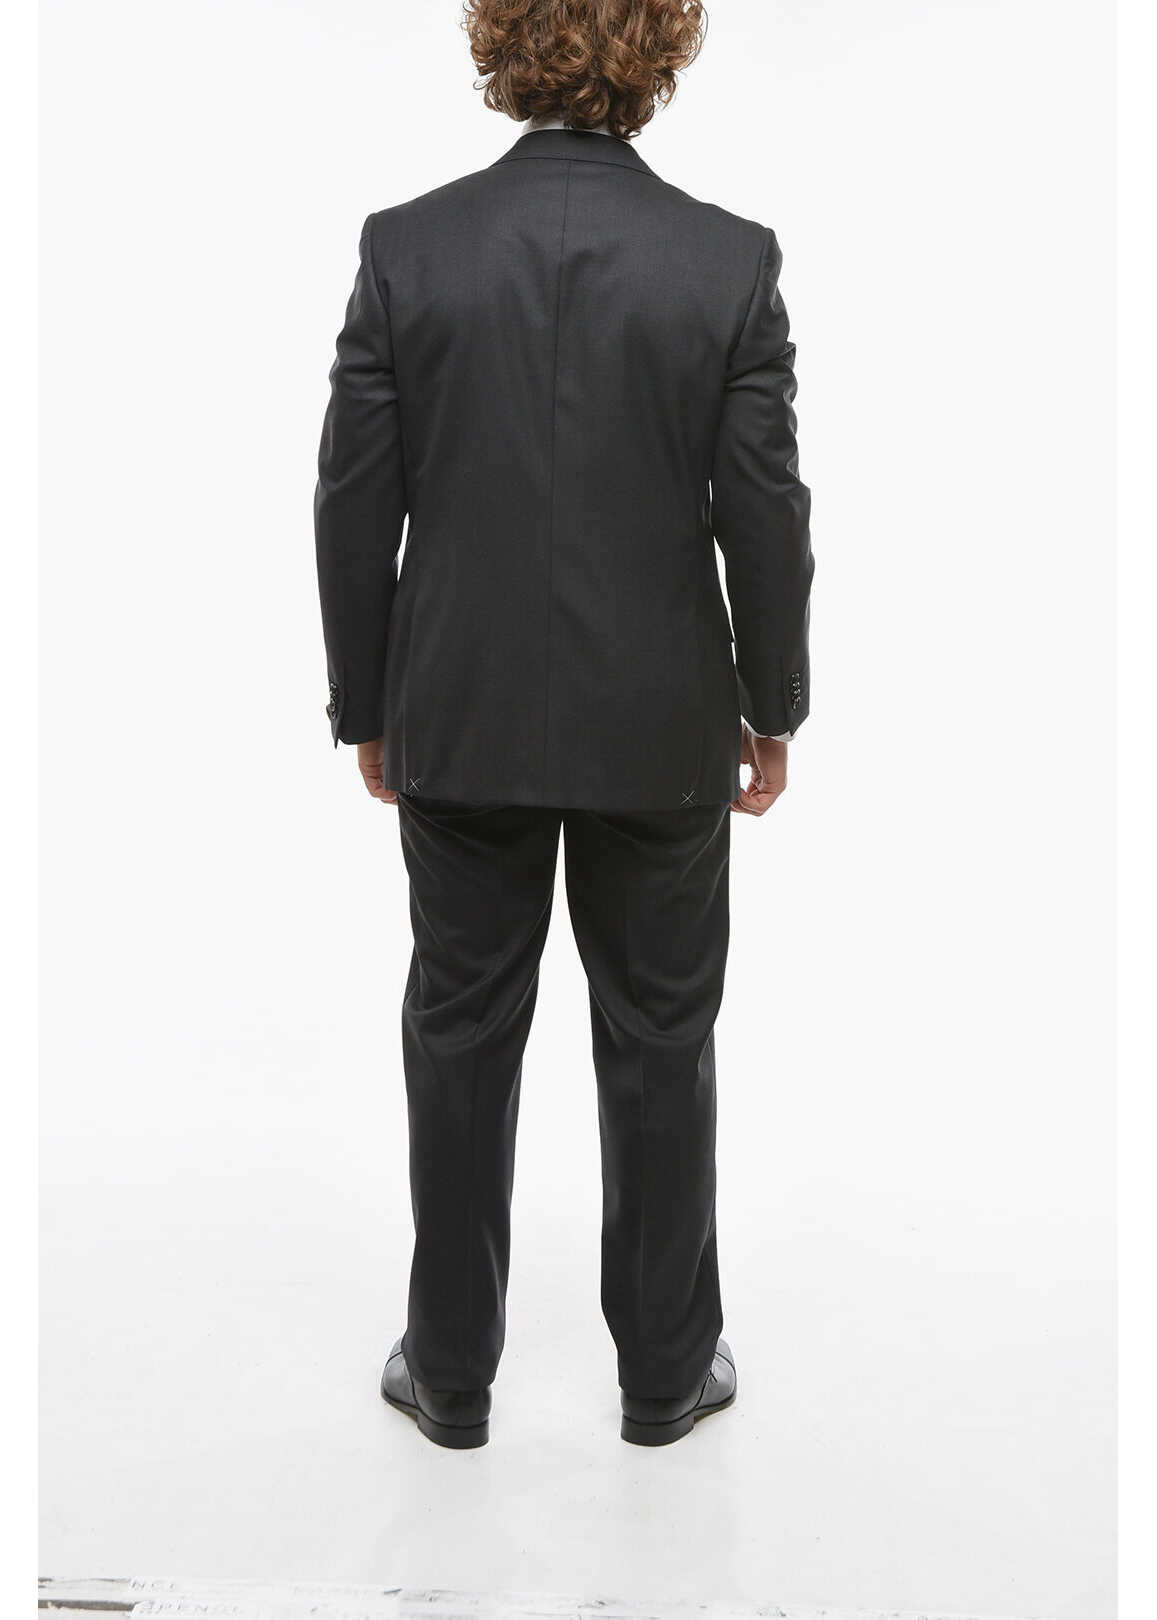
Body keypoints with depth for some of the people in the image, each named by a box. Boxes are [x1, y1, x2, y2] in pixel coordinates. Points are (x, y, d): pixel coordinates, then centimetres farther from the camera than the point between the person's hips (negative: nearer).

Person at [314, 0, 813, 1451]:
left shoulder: (406, 246, -6)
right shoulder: (731, 261, -9)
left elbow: (355, 506, -4)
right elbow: (764, 514, -7)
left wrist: (368, 711, 7)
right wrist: (772, 712, 6)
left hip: (460, 718, 1)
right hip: (660, 724, -1)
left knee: (460, 1032, 14)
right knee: (659, 1039, 14)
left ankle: (452, 1371, 27)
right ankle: (665, 1369, 28)